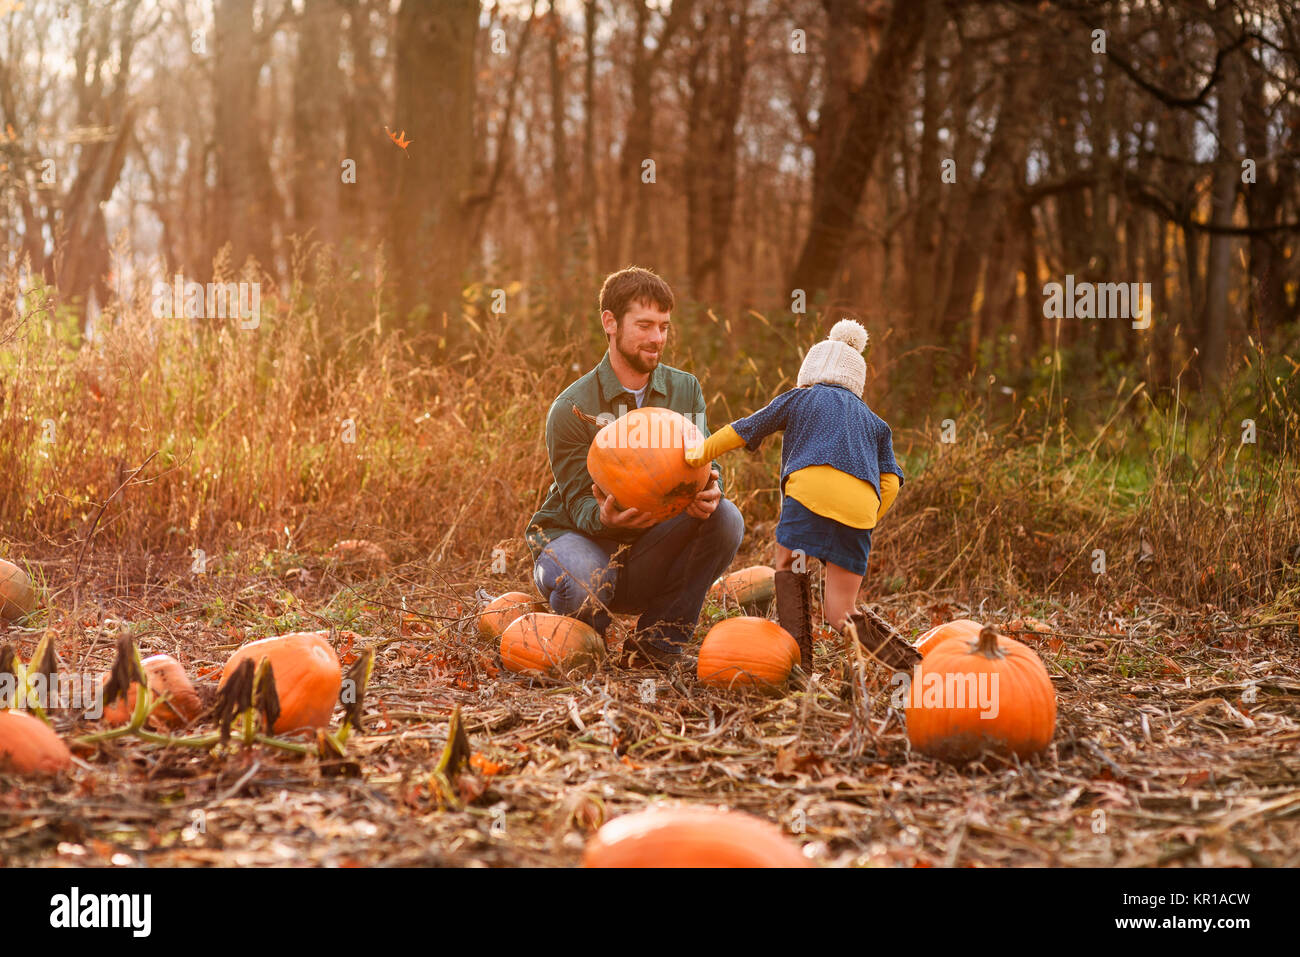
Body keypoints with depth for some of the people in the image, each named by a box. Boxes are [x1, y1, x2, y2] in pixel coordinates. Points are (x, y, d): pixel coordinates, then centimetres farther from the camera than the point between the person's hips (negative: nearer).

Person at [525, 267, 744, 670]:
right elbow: (580, 503, -15)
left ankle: (657, 641, -9)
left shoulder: (685, 390, 0)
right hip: (575, 534, -4)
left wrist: (709, 490, -31)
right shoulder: (571, 409, -14)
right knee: (585, 584, -39)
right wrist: (605, 517, -41)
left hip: (649, 548, 4)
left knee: (725, 517, -22)